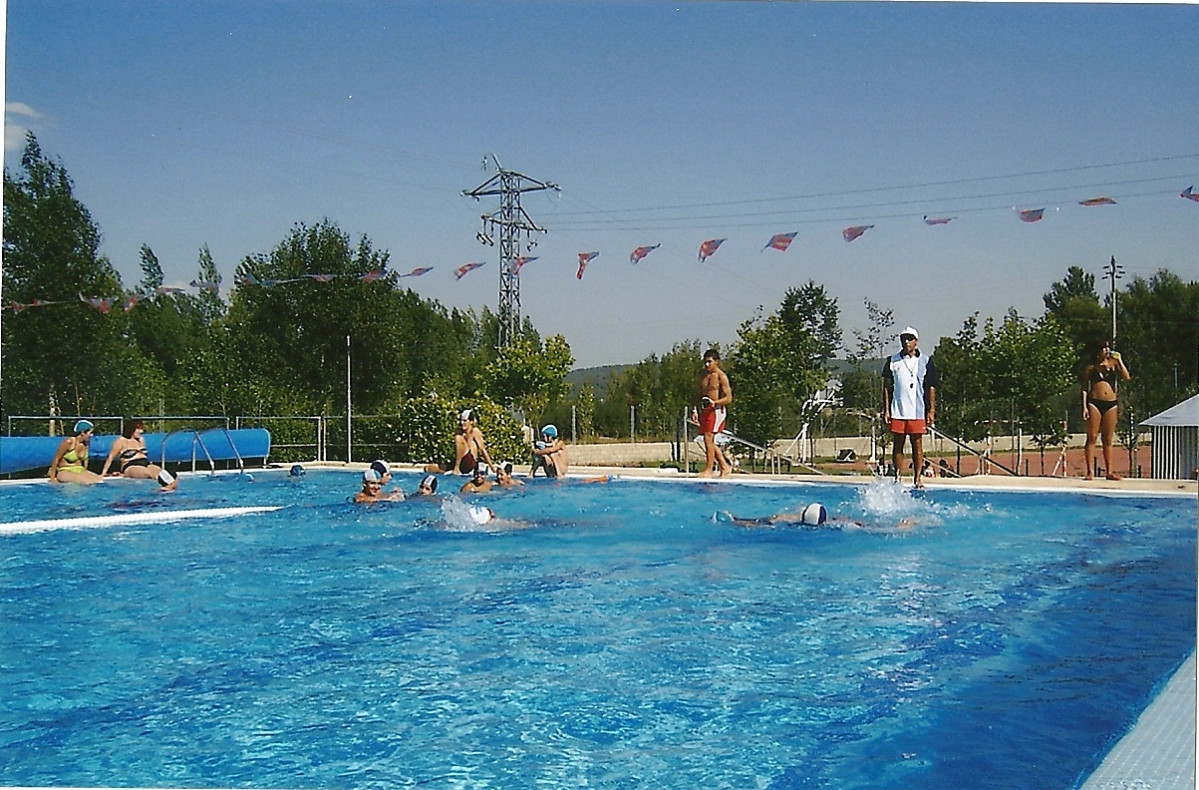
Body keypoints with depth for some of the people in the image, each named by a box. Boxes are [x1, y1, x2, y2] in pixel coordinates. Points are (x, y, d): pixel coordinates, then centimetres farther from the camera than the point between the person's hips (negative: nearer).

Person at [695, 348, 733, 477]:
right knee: (710, 441, 9)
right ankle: (725, 466, 22)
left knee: (708, 438, -15)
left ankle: (708, 469, -13)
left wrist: (714, 402, -24)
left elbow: (728, 398, -10)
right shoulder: (703, 376, 14)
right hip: (705, 410, 8)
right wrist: (695, 409, 9)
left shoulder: (721, 377, -7)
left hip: (716, 410, -8)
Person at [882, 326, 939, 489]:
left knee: (917, 444, 2)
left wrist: (931, 411, -1)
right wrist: (886, 410, 1)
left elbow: (931, 387, 5)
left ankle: (917, 478, 7)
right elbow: (887, 387, 7)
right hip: (897, 411, 1)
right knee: (898, 445, 5)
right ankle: (898, 478, 11)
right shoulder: (893, 360, 6)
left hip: (917, 412, -1)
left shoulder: (925, 361, 5)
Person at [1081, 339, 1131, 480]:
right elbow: (1084, 387, 3)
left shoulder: (1113, 363, 10)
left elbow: (1127, 377, -2)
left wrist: (1119, 360, -5)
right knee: (1092, 438, -4)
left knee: (1108, 439, 6)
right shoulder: (1091, 366, 4)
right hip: (1094, 402, -2)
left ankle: (1109, 471, 10)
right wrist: (1084, 406, -5)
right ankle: (1090, 471, -3)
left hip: (1111, 404, 3)